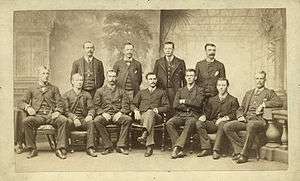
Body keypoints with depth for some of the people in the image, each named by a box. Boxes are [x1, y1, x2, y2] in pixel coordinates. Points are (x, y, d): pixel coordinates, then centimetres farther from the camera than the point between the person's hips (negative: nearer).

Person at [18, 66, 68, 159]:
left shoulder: (54, 89, 21)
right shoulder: (32, 89, 20)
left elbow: (60, 103, 12)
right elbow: (21, 103, 13)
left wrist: (58, 111, -10)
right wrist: (27, 107, -10)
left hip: (51, 115, 0)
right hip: (37, 116, 0)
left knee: (63, 120, -32)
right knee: (26, 121, -33)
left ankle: (60, 149, -28)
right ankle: (32, 149, -21)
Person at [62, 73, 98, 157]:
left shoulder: (87, 95, 17)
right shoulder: (66, 95, 10)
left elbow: (91, 108, 8)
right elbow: (66, 111, 0)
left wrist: (90, 115, -16)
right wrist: (74, 118, -19)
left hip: (83, 119, 2)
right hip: (71, 119, -1)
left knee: (90, 122, -31)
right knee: (67, 122, -36)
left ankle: (90, 148, -32)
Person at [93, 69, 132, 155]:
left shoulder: (121, 91, 17)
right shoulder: (100, 91, 16)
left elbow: (126, 106, 8)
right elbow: (96, 106, 8)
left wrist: (120, 113, -11)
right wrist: (103, 113, -10)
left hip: (117, 115, 0)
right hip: (105, 115, 0)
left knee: (128, 119, -32)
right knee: (97, 120, -34)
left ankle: (121, 146, -25)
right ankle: (108, 146, -25)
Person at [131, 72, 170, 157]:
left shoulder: (161, 92, 25)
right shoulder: (141, 92, 30)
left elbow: (167, 106, 14)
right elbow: (133, 105, 23)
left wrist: (158, 109, -6)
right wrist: (136, 111, -1)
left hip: (156, 116, -1)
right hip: (142, 115, 1)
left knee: (150, 112, -39)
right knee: (150, 121, -38)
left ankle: (144, 135, -63)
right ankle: (149, 146, -52)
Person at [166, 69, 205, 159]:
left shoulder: (199, 90, 11)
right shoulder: (180, 91, 21)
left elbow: (198, 103, -8)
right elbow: (175, 105, 5)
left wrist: (183, 101, -2)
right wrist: (189, 106, -3)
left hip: (193, 115, -3)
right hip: (180, 115, 3)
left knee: (189, 123, -38)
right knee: (169, 123, -27)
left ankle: (177, 147, -40)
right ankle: (179, 150, -31)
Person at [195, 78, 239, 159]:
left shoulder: (233, 100, 11)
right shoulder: (212, 99, 25)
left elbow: (234, 115, -1)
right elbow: (207, 112, 18)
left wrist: (224, 118, -18)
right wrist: (204, 116, -5)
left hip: (225, 122, -4)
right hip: (212, 123, 4)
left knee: (222, 125, -39)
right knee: (199, 123, -23)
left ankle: (216, 150, -37)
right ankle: (206, 148, -23)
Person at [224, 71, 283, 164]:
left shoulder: (269, 92, 13)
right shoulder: (248, 93, 27)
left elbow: (279, 102, -5)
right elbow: (240, 109, 25)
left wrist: (263, 104, -12)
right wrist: (240, 116, 3)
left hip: (259, 120, -5)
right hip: (246, 119, 5)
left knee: (251, 126, -40)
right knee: (227, 126, -19)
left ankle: (244, 154, -32)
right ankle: (239, 150, -15)